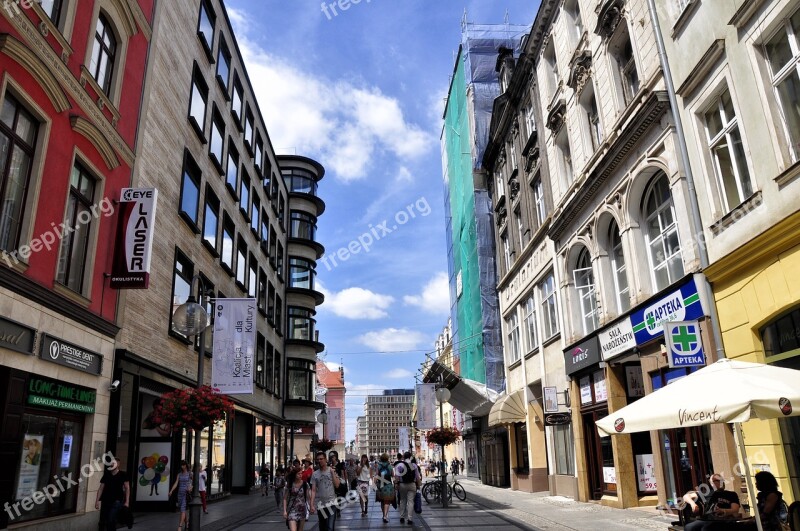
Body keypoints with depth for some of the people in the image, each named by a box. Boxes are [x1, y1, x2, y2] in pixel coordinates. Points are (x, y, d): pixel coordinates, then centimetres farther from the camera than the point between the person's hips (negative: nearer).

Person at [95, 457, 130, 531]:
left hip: (116, 501, -4)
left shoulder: (123, 475, -1)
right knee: (102, 521, 5)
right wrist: (97, 500, 2)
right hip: (105, 501, 5)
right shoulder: (106, 475, 9)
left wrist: (127, 501, -8)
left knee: (111, 520, -17)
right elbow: (101, 488, 11)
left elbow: (127, 488, -1)